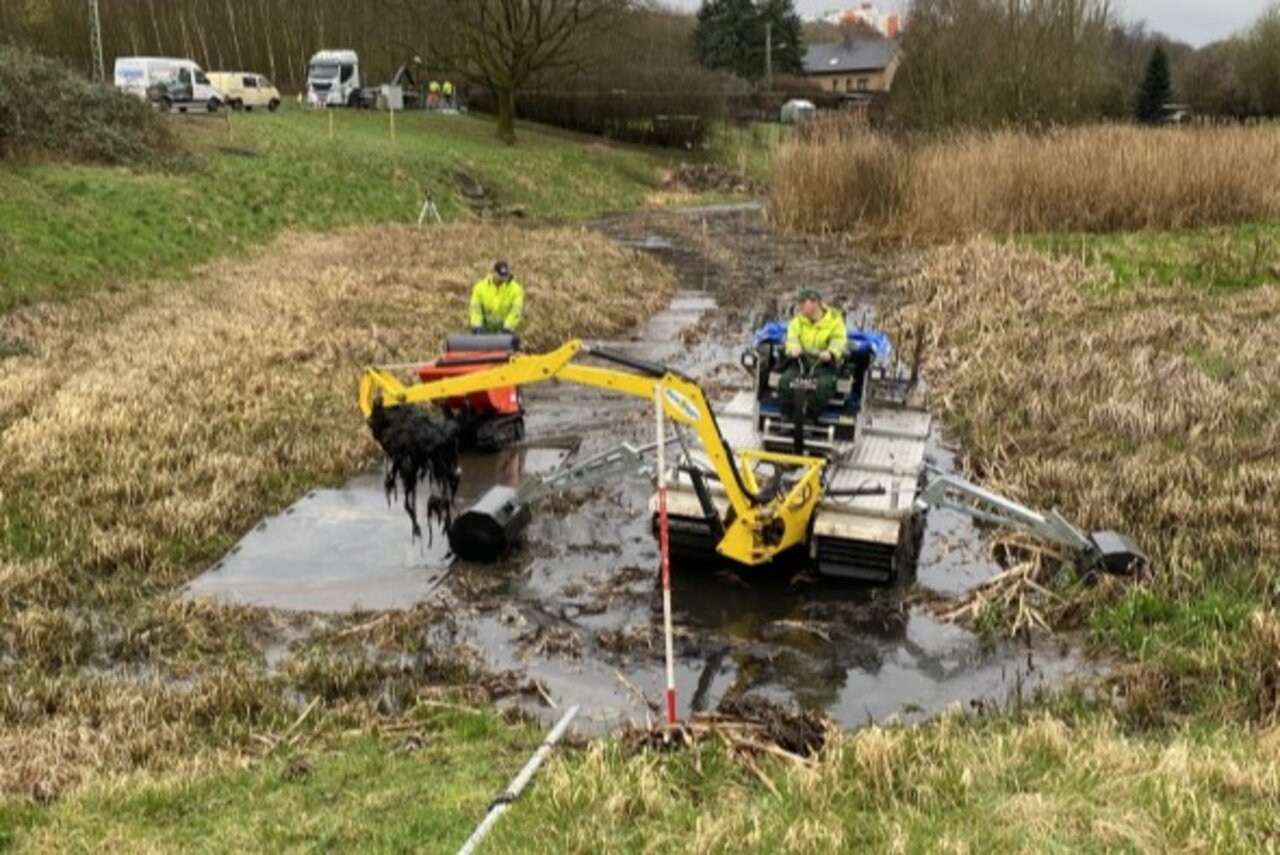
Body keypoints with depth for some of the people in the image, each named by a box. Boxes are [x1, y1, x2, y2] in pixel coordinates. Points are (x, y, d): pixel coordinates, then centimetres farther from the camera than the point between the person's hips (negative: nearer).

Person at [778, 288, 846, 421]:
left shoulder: (834, 320, 2)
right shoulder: (798, 320, 11)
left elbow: (839, 340, -10)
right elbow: (792, 336, -4)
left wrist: (830, 353, -34)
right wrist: (793, 348, -30)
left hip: (824, 363, -3)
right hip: (801, 361, 3)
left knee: (824, 385, -35)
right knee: (785, 381, -26)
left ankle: (811, 418, -19)